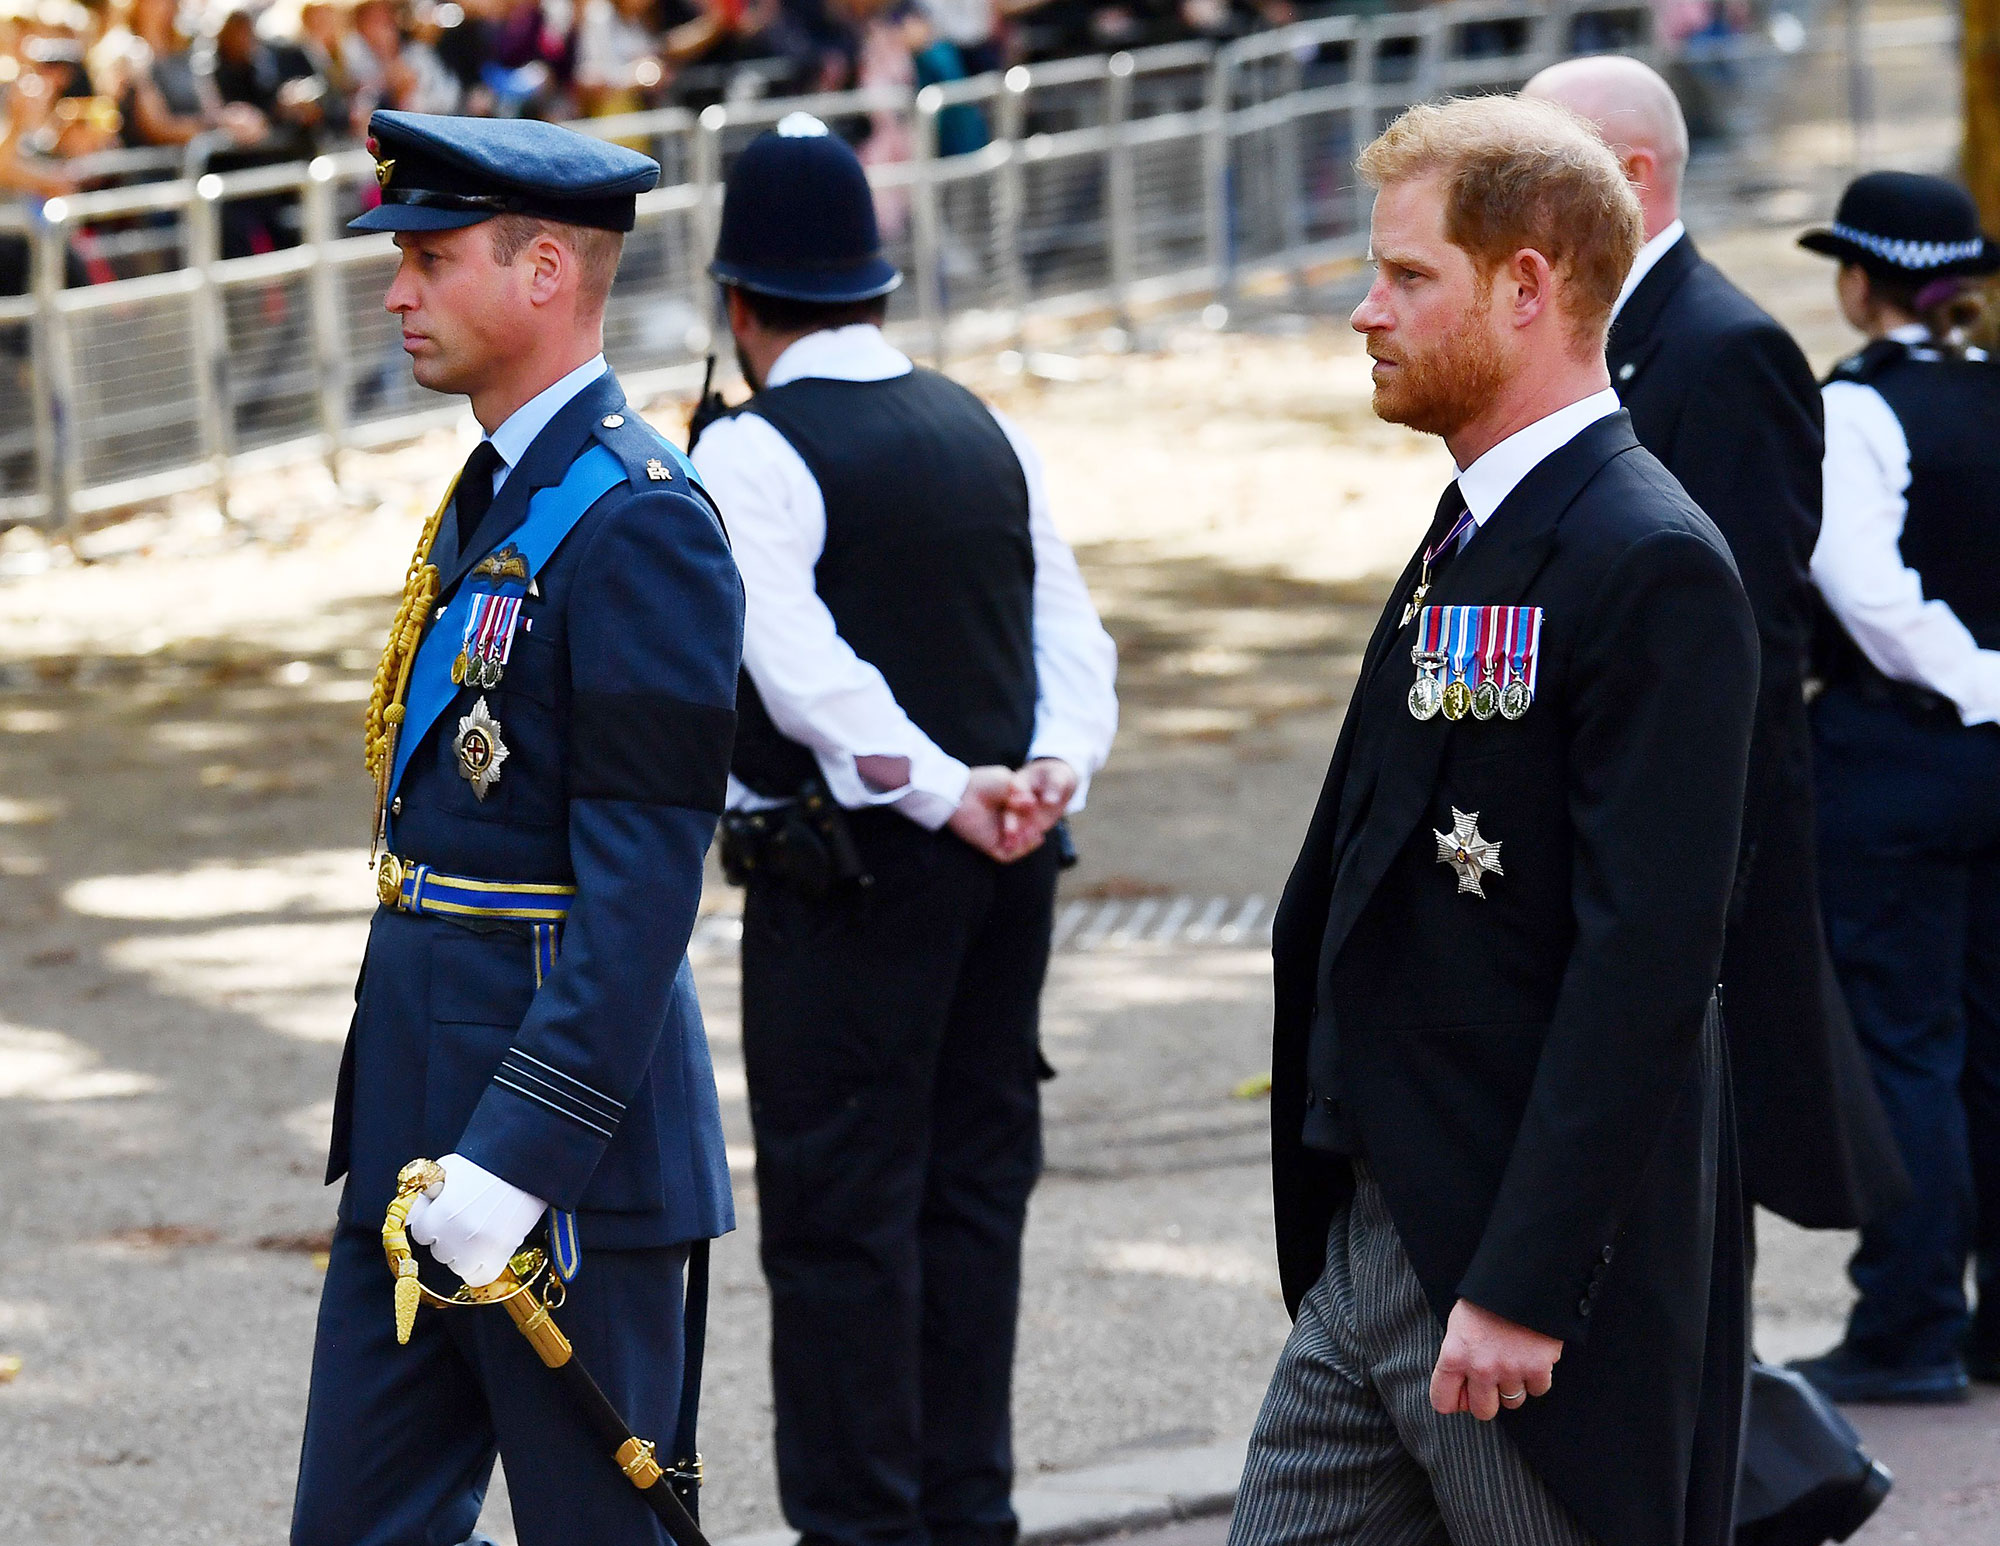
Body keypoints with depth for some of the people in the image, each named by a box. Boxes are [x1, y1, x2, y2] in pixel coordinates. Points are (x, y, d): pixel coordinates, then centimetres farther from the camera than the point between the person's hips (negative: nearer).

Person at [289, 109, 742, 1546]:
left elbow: (644, 887, -21)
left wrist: (521, 1154, -24)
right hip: (419, 1119, 9)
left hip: (565, 1109, -9)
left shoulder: (638, 520, -16)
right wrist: (412, 1135, 21)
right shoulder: (493, 493, 14)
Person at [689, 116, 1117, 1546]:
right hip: (1005, 869, 7)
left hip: (846, 874, -7)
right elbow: (1075, 638, 5)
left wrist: (943, 790, -22)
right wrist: (1049, 775, -8)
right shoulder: (988, 432, 11)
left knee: (841, 1213, -1)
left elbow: (804, 664, -22)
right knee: (975, 1186, 13)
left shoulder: (752, 455, -10)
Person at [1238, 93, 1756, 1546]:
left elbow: (1644, 962, -22)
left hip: (1538, 1270, -9)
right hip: (1369, 1254, 9)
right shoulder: (1471, 537, 15)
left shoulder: (1652, 567, -16)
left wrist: (1522, 1286, -24)